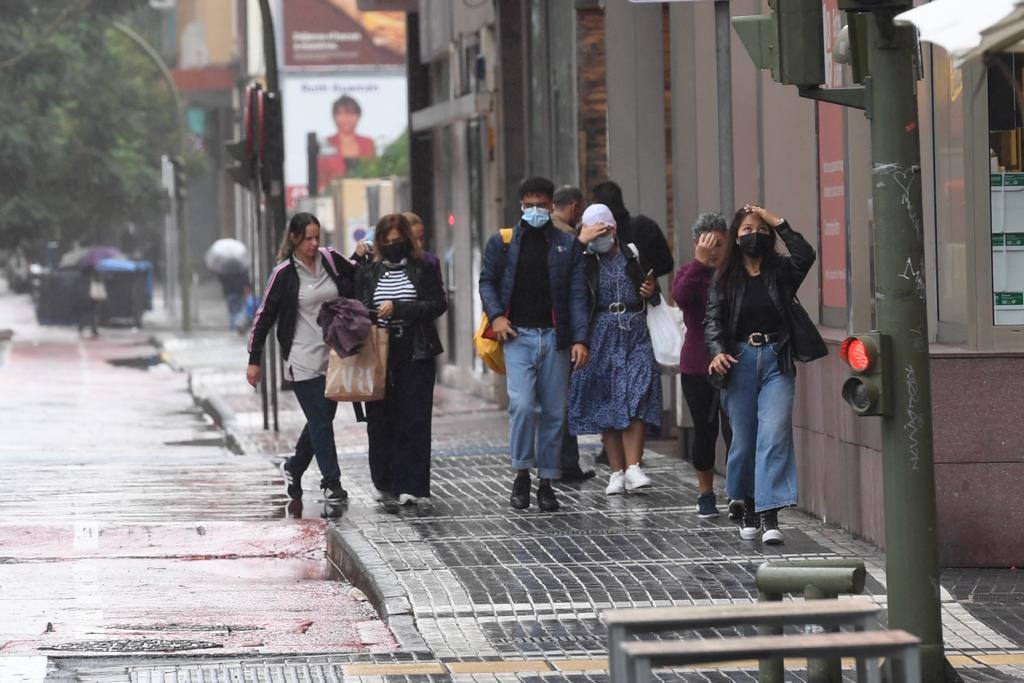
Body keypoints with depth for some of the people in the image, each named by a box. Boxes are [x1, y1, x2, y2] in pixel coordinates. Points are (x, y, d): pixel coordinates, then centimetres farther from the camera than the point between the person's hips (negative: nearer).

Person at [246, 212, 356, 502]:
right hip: (304, 359, -5)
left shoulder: (330, 259, 4)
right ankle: (331, 482, 0)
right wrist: (254, 360, -1)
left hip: (334, 356, 5)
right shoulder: (284, 274, -6)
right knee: (320, 421, -6)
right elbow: (264, 315, -1)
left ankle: (294, 468, 31)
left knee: (323, 418, 12)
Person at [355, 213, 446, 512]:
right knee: (382, 422, -1)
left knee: (414, 421, -6)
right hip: (379, 356, 2)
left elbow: (437, 305, -7)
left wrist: (398, 308, -15)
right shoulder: (368, 274, 11)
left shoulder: (424, 269, 4)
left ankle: (411, 487, -5)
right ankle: (386, 486, 6)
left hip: (416, 356, -2)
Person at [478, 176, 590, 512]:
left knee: (554, 412, 3)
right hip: (518, 335, -2)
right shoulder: (502, 242, 7)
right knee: (522, 405, -17)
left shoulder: (568, 245, 8)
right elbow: (487, 281, 12)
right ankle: (521, 475, -3)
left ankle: (546, 482, 11)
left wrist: (579, 339, -4)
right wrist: (496, 315, -6)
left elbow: (577, 294, 4)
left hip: (555, 337, 2)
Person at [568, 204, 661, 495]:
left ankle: (632, 466, -15)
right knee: (605, 404, 1)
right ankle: (617, 472, 8)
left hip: (635, 332, 1)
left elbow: (649, 287, 26)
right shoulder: (585, 259, 3)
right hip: (601, 336, -1)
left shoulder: (633, 254, 12)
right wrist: (580, 242, -18)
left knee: (637, 396, -13)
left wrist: (651, 292, 3)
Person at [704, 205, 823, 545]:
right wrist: (717, 351, -20)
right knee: (743, 439, 6)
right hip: (740, 361, 1)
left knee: (775, 436, -13)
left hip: (777, 362, -1)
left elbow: (805, 256, -14)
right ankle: (749, 508, 25)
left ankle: (769, 516, -17)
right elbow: (713, 320, -2)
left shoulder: (780, 271, 6)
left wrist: (778, 223, -11)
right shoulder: (724, 279, 7)